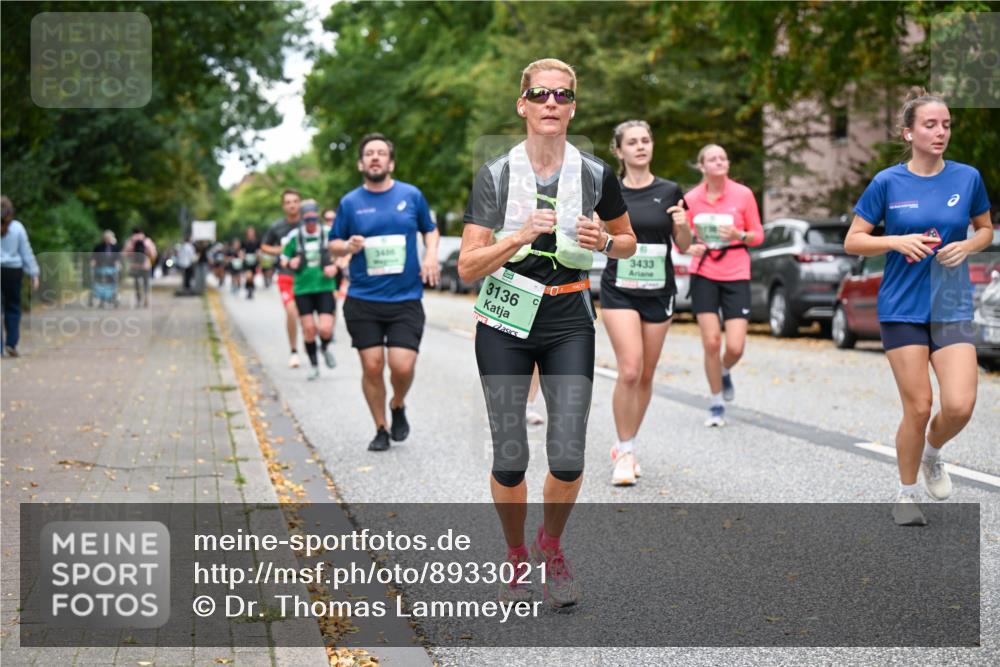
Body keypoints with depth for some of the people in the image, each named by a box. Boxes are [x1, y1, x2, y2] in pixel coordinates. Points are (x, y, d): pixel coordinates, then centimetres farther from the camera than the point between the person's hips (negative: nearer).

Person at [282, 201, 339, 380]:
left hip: (325, 287, -1)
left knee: (325, 329, -11)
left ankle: (326, 347, 25)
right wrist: (290, 263, -12)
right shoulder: (294, 236, 0)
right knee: (309, 329, 0)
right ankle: (313, 364, 20)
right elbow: (283, 259, 10)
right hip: (303, 289, 1)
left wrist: (335, 267, -8)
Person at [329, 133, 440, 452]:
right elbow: (334, 244, 11)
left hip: (406, 299, 0)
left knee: (402, 365, -11)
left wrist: (431, 255, -2)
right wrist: (348, 246, -11)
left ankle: (398, 406, 23)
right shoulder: (350, 203, 3)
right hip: (362, 301, 1)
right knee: (372, 366, -1)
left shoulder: (412, 195, 3)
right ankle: (380, 429, 19)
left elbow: (430, 229, 17)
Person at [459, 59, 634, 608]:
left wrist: (603, 242, -7)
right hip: (505, 324, -1)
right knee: (509, 461, -1)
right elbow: (468, 268, -9)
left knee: (568, 461, -7)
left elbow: (628, 241, 15)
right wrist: (519, 237, -25)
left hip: (569, 325, 1)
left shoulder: (595, 174, 0)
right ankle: (516, 556, 24)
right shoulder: (494, 175, -5)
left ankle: (551, 546, 22)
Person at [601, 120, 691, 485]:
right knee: (629, 371, -15)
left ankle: (627, 446, 26)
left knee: (645, 376, 8)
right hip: (619, 291, -2)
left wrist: (682, 225, -13)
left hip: (659, 292, 2)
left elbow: (684, 246, 7)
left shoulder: (669, 191, 1)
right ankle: (624, 454, -4)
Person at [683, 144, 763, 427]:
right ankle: (717, 404, 12)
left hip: (736, 276, 0)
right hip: (704, 274, 1)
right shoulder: (691, 198, 0)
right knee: (711, 342, -6)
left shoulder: (743, 194, -3)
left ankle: (725, 372, 30)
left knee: (735, 347, -8)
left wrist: (739, 234, -17)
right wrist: (691, 247, -13)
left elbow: (758, 235, 3)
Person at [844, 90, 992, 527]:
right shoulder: (887, 183, -4)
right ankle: (906, 493, 20)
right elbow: (853, 241, 0)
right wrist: (898, 241, -16)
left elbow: (986, 230, 15)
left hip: (952, 307, 2)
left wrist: (967, 246, -6)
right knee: (918, 407, -2)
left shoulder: (968, 178, 1)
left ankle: (932, 454, 24)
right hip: (902, 307, -2)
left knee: (960, 405, -11)